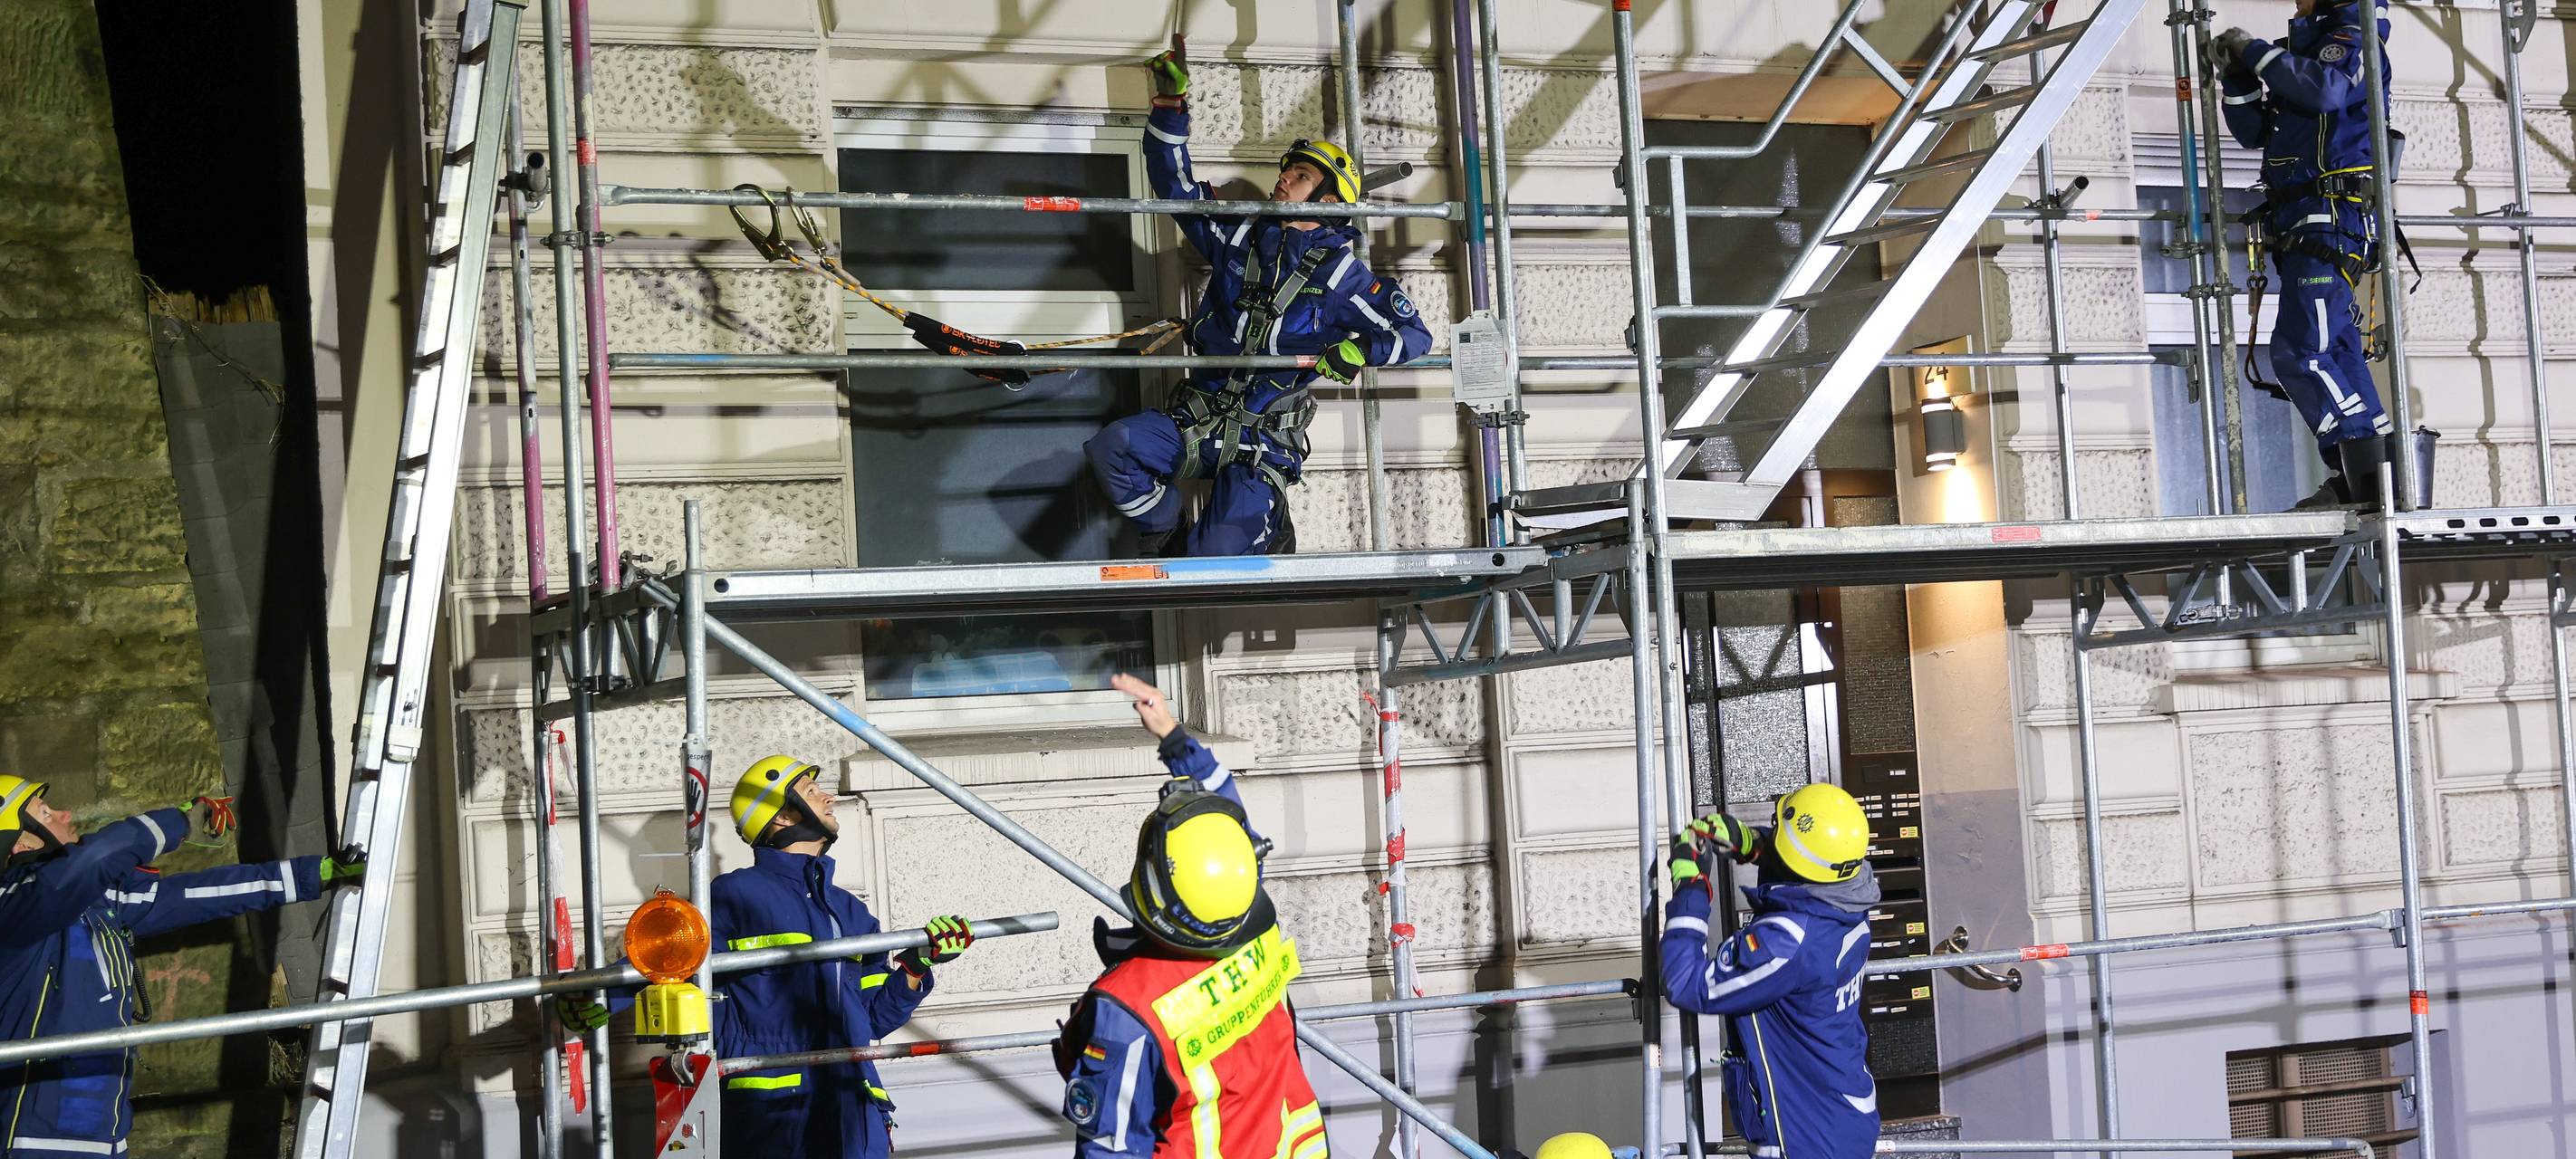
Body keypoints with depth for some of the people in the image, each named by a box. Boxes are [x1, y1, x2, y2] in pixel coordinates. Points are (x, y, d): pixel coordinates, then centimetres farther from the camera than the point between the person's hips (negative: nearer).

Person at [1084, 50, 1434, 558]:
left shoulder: (1340, 273, -1)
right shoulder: (1239, 236, 10)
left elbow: (1414, 334, -5)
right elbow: (1177, 184, 12)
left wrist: (1359, 350, -25)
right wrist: (1171, 105, 3)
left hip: (1263, 443, -3)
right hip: (1196, 421, 3)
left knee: (1217, 555, -22)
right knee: (1112, 447, -25)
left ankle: (1267, 528, 15)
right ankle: (1164, 531, 2)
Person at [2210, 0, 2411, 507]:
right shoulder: (2306, 46, 23)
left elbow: (2326, 89, -25)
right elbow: (2255, 132, 23)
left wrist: (2258, 53, -16)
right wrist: (2236, 76, 8)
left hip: (2331, 223, -10)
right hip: (2301, 225, 10)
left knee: (2299, 352, -17)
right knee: (2334, 355, 10)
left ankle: (2370, 479, -17)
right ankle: (2354, 482, 13)